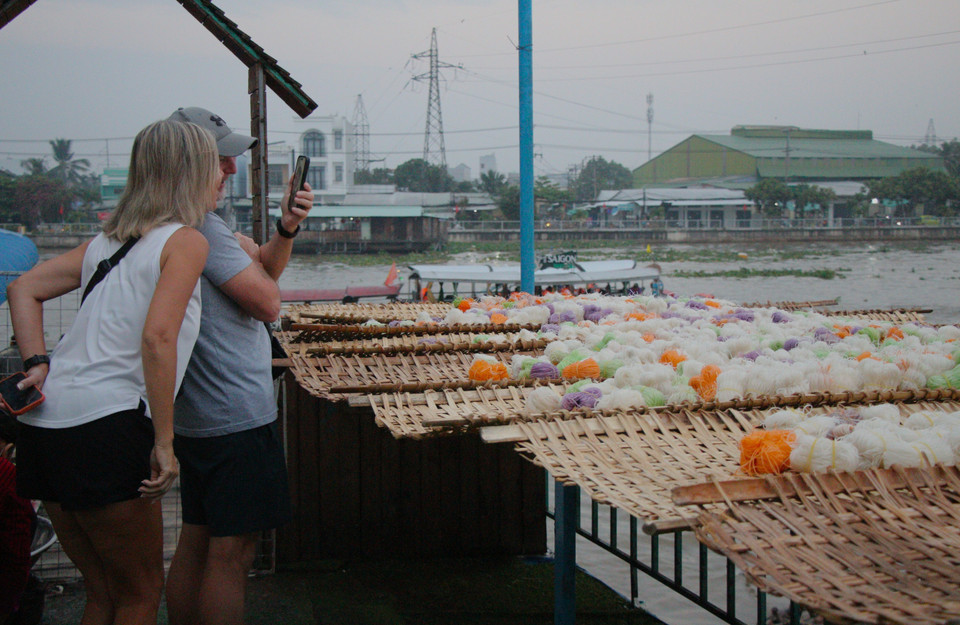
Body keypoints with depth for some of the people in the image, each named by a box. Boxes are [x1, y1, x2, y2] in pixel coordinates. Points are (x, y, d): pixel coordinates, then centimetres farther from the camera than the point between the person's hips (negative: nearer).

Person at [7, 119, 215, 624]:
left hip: (44, 425, 8)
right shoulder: (186, 241, -3)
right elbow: (157, 339, -16)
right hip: (105, 427, -8)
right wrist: (164, 442, -14)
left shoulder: (107, 240, 19)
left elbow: (23, 289, 16)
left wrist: (38, 365, 7)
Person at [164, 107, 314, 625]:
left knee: (196, 542, 16)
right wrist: (253, 257, 3)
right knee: (231, 552, -4)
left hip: (195, 419, 11)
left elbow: (265, 269, 17)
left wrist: (285, 229, -2)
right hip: (236, 416, -11)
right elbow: (268, 302, -16)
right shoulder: (203, 228, -19)